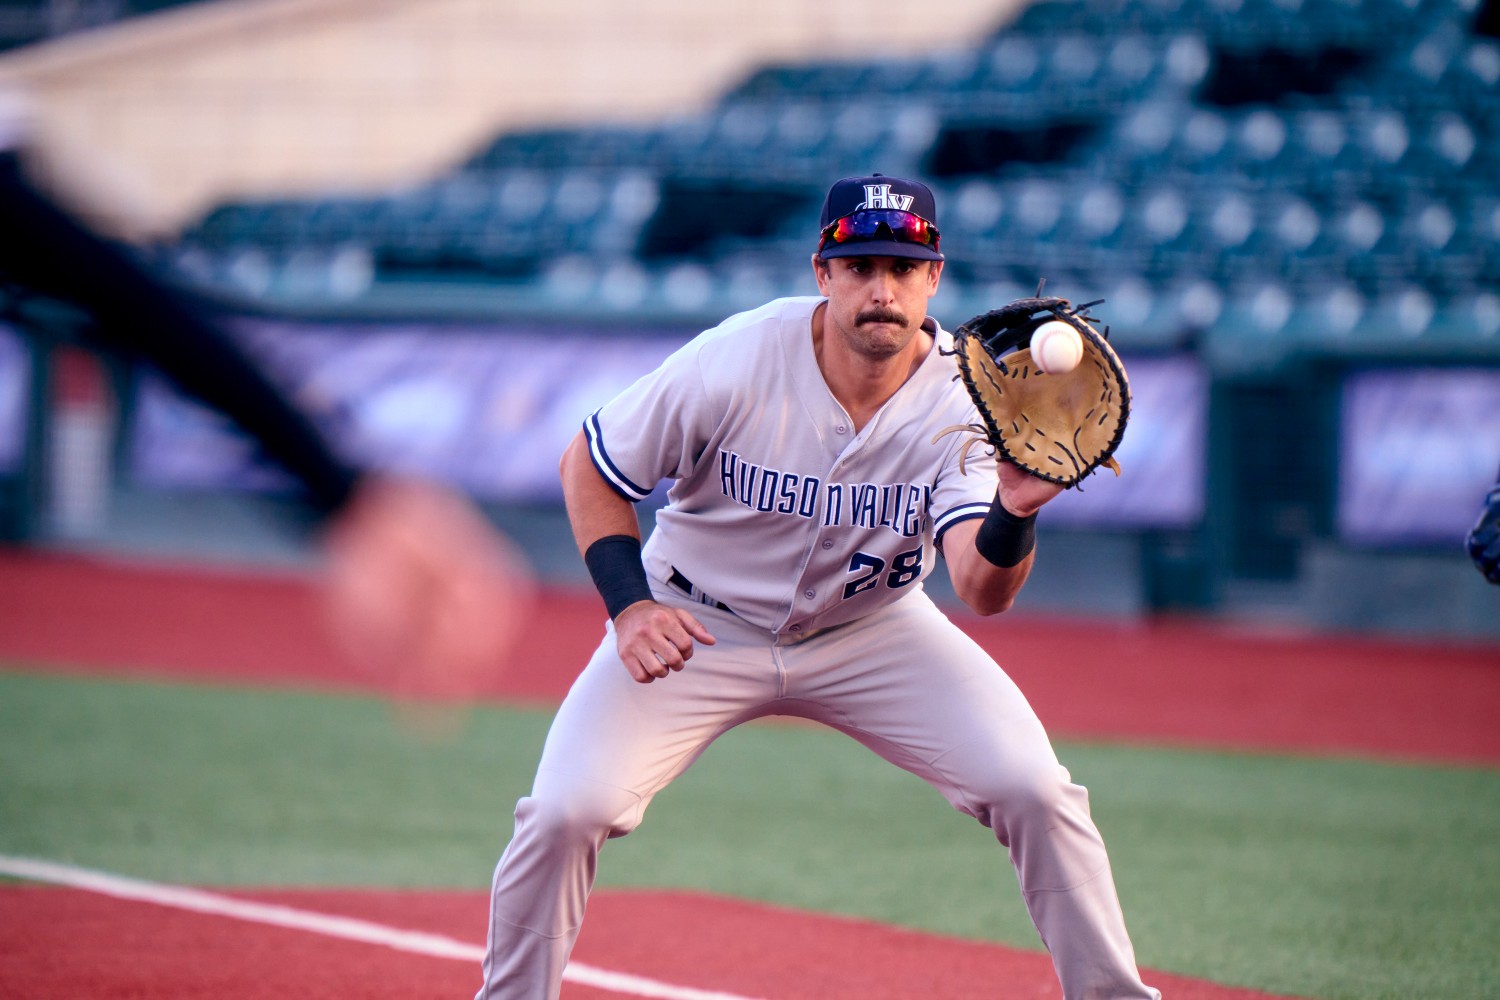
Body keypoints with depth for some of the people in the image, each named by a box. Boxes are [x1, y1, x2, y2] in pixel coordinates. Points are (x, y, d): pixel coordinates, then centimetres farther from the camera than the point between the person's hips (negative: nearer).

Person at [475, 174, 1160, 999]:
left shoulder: (962, 399, -20)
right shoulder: (734, 364, -24)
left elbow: (982, 593, -30)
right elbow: (588, 467, -9)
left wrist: (1013, 514, -51)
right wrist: (630, 606, -21)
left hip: (870, 629, 1)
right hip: (698, 625, -1)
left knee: (1033, 790, -15)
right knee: (568, 809, -19)